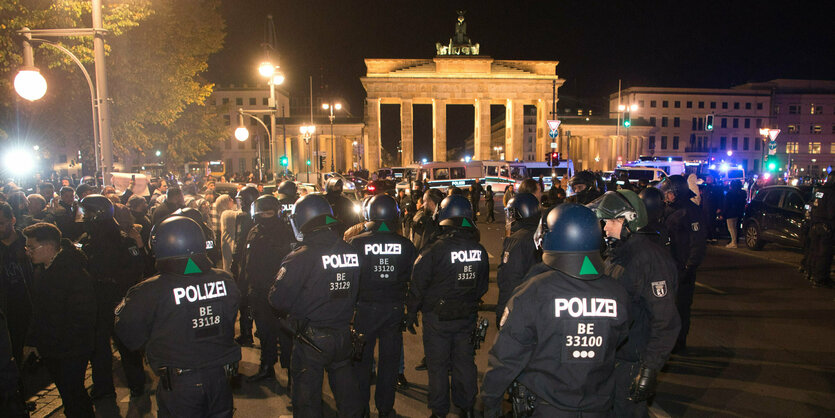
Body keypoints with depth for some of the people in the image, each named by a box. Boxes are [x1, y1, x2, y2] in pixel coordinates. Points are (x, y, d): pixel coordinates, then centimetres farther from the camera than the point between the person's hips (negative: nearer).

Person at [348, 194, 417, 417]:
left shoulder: (356, 243, -14)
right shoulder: (406, 245, -7)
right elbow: (415, 278, 1)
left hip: (365, 309, -1)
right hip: (394, 309, 2)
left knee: (362, 359, 14)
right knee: (390, 359, 14)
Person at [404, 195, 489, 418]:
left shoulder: (433, 251, -20)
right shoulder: (479, 251, -5)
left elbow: (417, 287, -13)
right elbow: (482, 286, 8)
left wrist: (411, 313, 1)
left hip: (437, 318, -4)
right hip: (467, 316, 4)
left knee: (438, 365, 10)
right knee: (465, 361, 17)